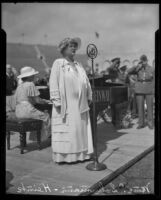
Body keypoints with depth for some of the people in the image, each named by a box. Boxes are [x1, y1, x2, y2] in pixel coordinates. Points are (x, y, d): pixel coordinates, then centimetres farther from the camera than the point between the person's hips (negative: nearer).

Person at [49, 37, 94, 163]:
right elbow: (53, 82, -10)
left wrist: (89, 97, 9)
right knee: (66, 128, -2)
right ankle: (63, 156, 8)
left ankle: (81, 153, 20)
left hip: (80, 104, 6)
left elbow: (86, 82, 16)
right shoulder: (58, 63, -3)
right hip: (66, 103, -6)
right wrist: (57, 101, -16)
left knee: (81, 127, 9)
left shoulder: (78, 65, 16)